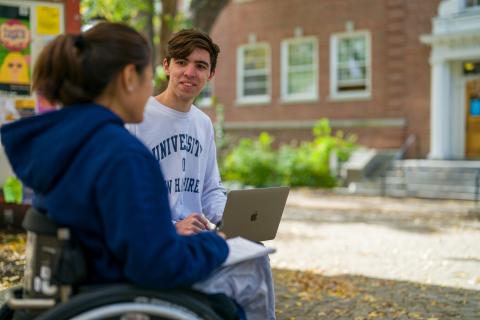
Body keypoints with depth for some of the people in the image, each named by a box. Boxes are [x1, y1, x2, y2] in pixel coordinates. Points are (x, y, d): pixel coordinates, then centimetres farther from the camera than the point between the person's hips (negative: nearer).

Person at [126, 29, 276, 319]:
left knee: (255, 257, -18)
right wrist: (171, 227, -21)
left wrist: (229, 217, 0)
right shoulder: (137, 119, -8)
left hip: (197, 235, 6)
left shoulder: (204, 124, 14)